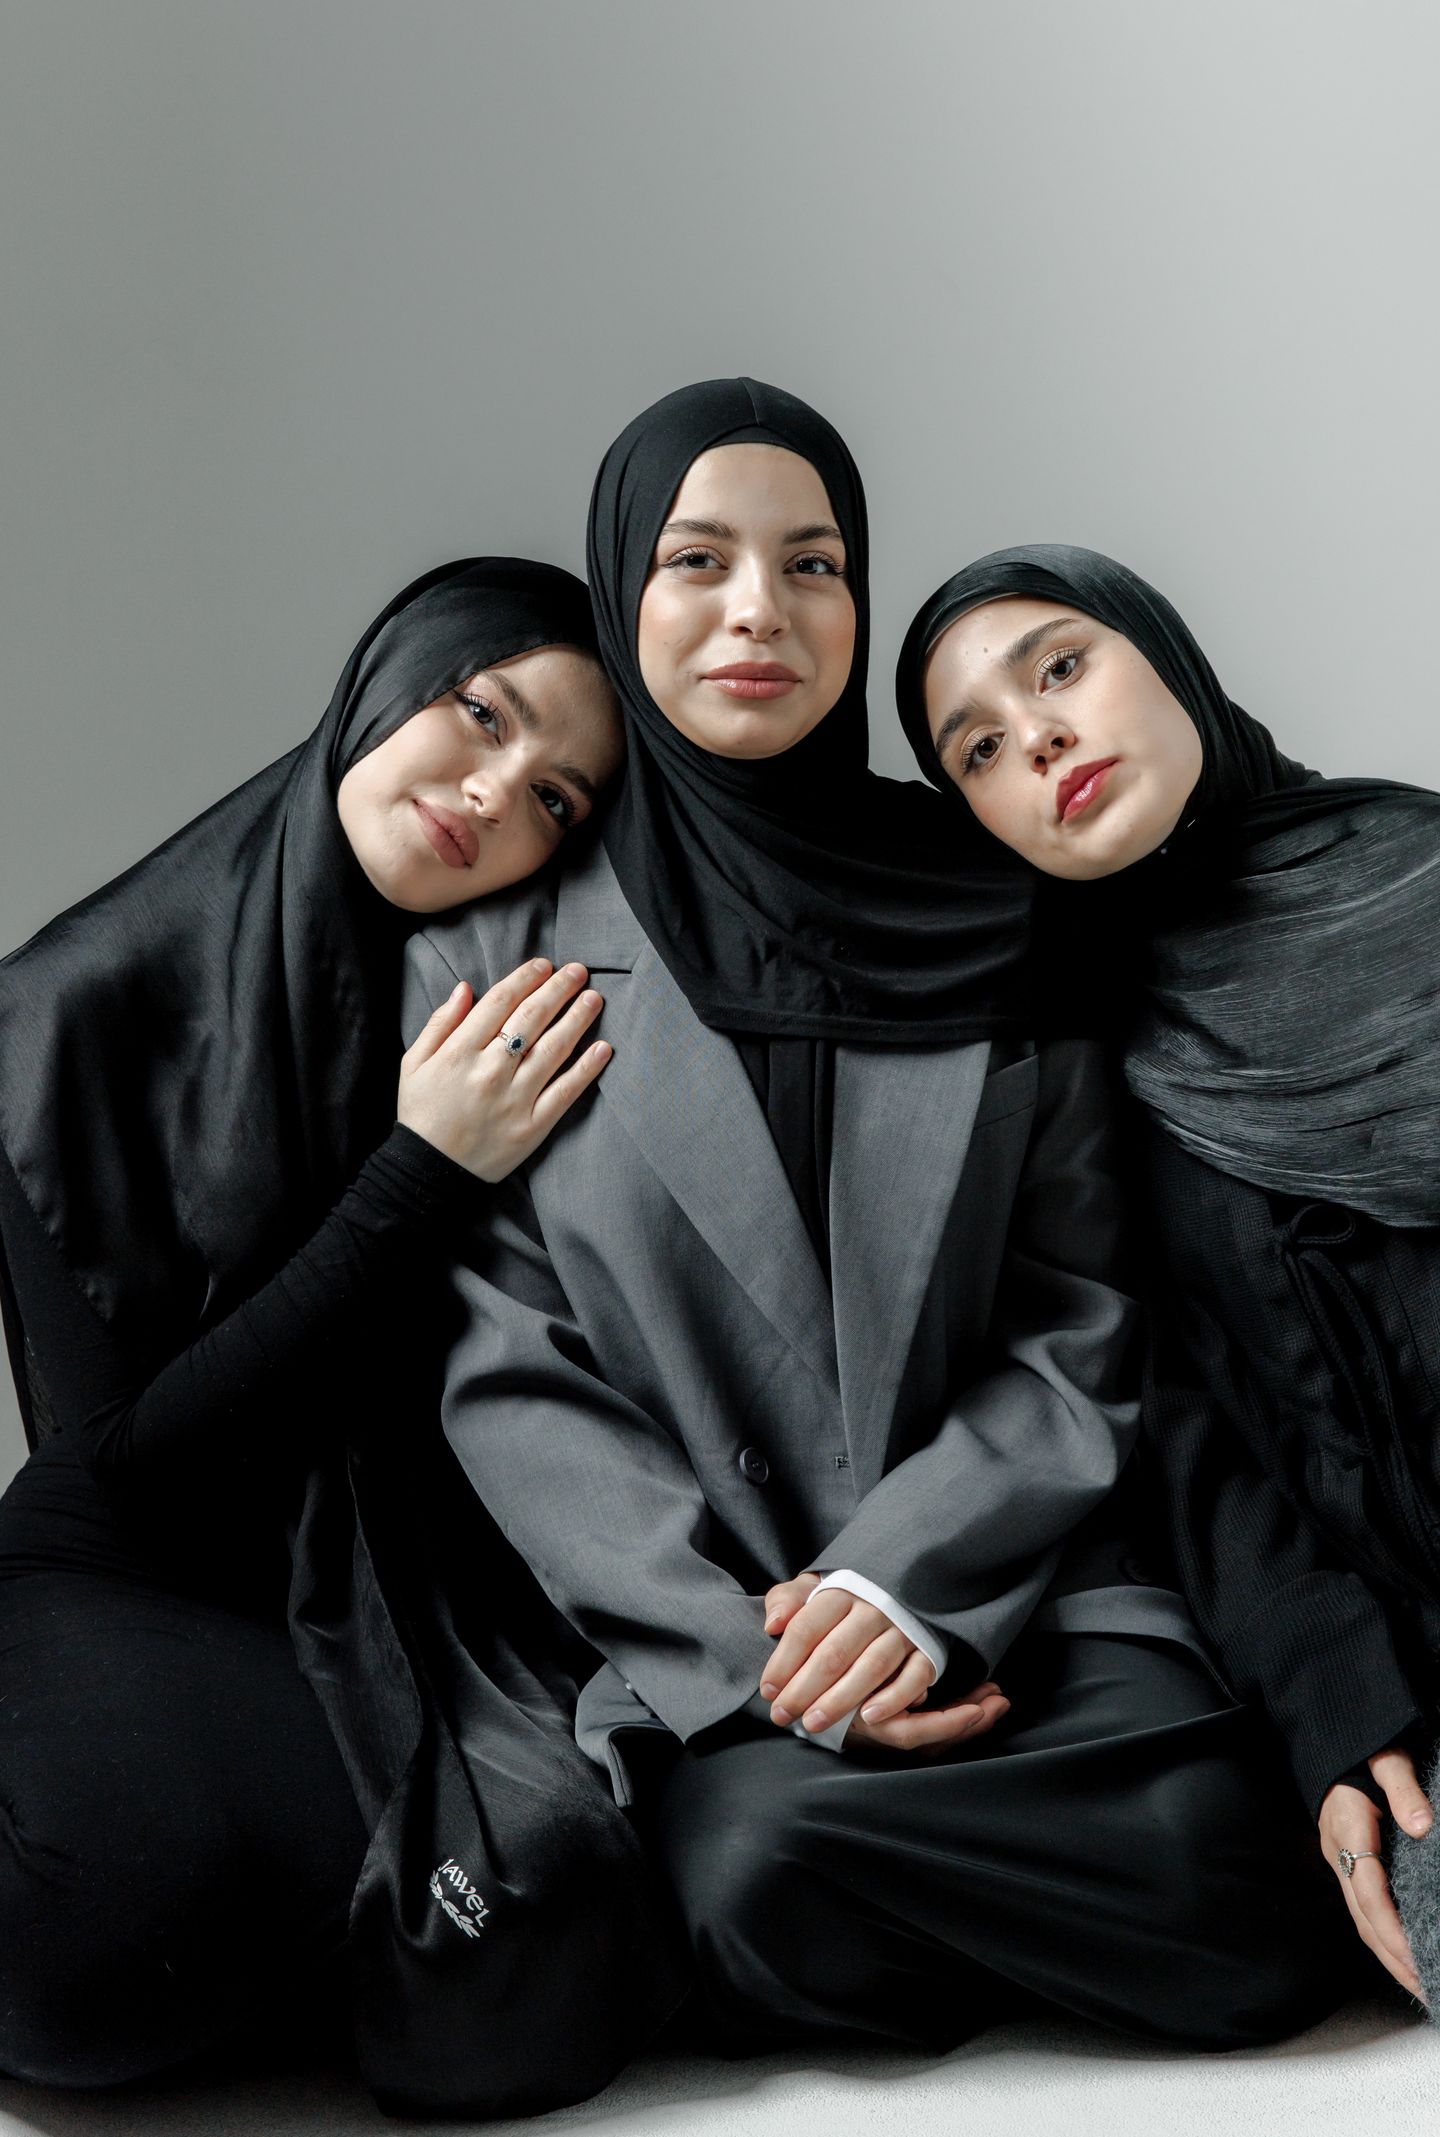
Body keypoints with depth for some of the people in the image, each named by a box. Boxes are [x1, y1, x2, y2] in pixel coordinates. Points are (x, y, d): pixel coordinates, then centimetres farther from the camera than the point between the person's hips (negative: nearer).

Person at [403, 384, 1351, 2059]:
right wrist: (752, 1648, -13)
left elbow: (1080, 1336, 4)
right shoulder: (494, 951, 5)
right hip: (684, 1636, -1)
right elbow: (505, 1374, -1)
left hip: (996, 1586, 2)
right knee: (767, 1879, -33)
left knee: (1249, 1920, -24)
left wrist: (905, 1577, -13)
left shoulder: (995, 926, 9)